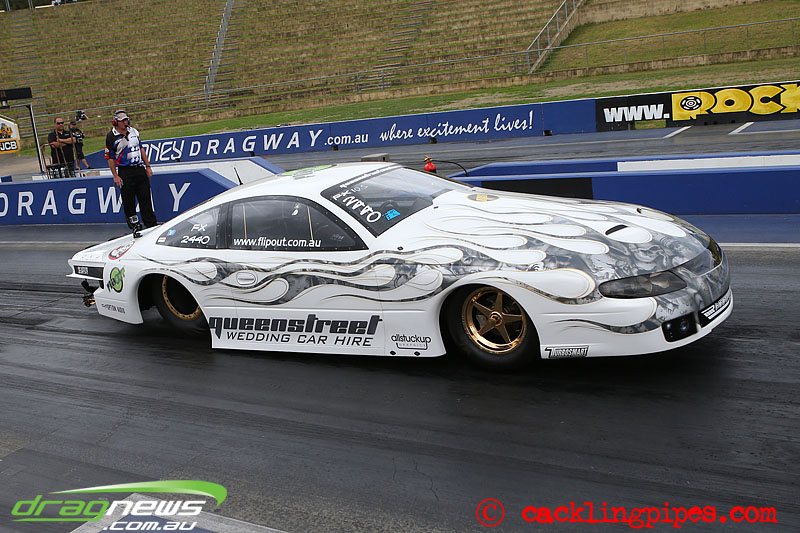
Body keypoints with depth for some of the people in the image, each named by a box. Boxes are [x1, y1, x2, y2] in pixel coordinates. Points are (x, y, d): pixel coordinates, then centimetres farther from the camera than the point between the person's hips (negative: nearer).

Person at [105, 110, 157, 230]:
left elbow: (141, 148, 16)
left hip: (139, 169, 4)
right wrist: (115, 176, -10)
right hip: (124, 172, -4)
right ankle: (134, 224, 11)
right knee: (128, 200, 0)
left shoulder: (133, 131, 9)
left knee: (145, 197, 6)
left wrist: (148, 166, 12)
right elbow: (110, 158, -5)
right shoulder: (111, 137, -6)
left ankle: (152, 223, 11)